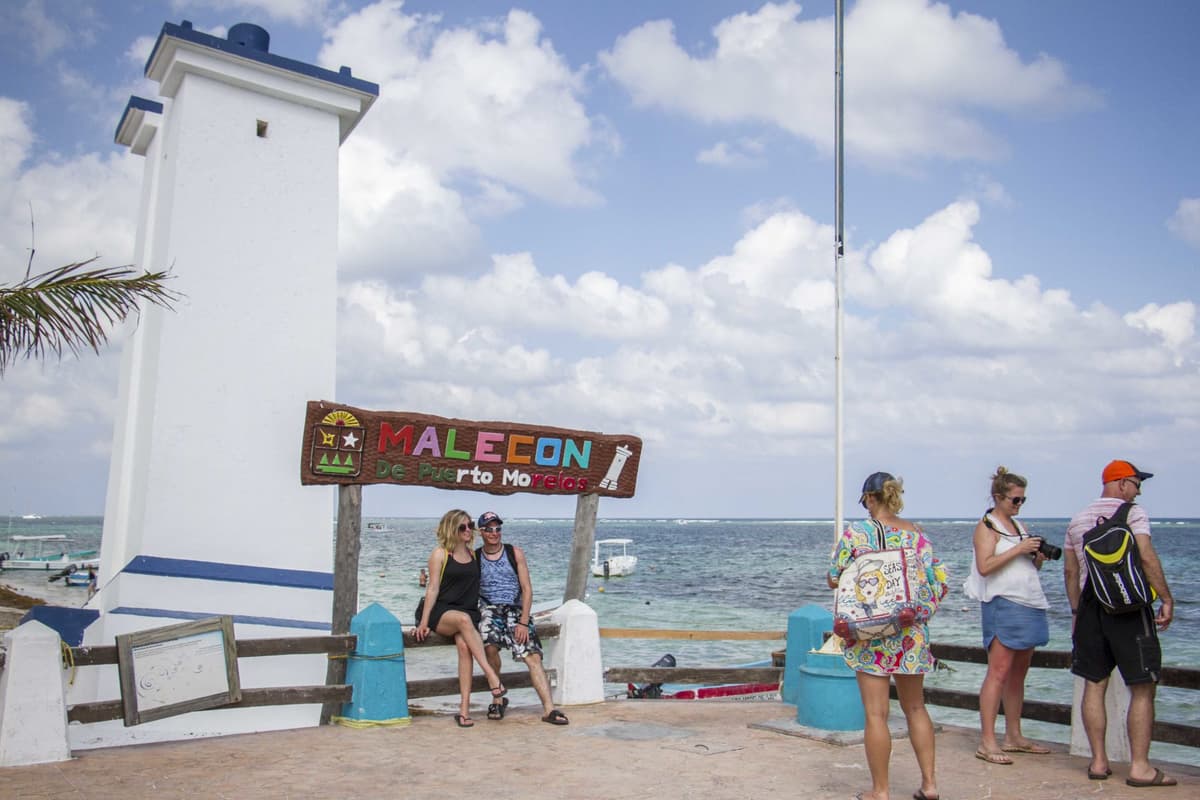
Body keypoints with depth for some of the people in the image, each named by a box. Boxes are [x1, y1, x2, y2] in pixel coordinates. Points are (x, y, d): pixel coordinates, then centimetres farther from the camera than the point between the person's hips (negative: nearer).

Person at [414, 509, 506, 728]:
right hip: (440, 611, -3)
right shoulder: (440, 554, 3)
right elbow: (432, 589, -3)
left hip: (468, 612, 3)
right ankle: (491, 675, -39)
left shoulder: (473, 554, 16)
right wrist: (424, 621, -11)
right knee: (464, 619, -37)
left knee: (464, 646, -28)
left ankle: (464, 707, -31)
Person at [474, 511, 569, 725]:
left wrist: (524, 622, -8)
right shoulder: (474, 557, 6)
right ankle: (498, 698, -10)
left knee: (533, 656, -15)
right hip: (489, 609, -1)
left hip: (516, 610, 1)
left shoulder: (515, 553, 6)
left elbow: (527, 589, 3)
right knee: (490, 645, -30)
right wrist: (474, 613, -13)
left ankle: (548, 708, -21)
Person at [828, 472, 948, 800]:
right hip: (911, 633, 4)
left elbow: (833, 579, -3)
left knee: (876, 714, 3)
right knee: (915, 708, 19)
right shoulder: (916, 533, 1)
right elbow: (939, 581, -1)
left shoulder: (854, 533, -7)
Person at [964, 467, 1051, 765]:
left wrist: (1038, 558, 3)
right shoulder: (987, 525, -4)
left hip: (1030, 604, 8)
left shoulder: (1018, 525, 19)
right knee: (999, 672, -10)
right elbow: (984, 566, -17)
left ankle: (1013, 736, 20)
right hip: (1003, 604, -8)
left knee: (1018, 673, 11)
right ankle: (987, 742, -9)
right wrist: (1018, 549, -18)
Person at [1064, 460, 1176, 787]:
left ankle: (1098, 761, 13)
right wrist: (1167, 599, -11)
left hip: (1091, 607, 5)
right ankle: (1139, 767, 3)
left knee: (1094, 685, 9)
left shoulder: (1077, 520, 11)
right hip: (1130, 607, -5)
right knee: (1142, 688, 2)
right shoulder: (1133, 513, -6)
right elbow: (1147, 557, -18)